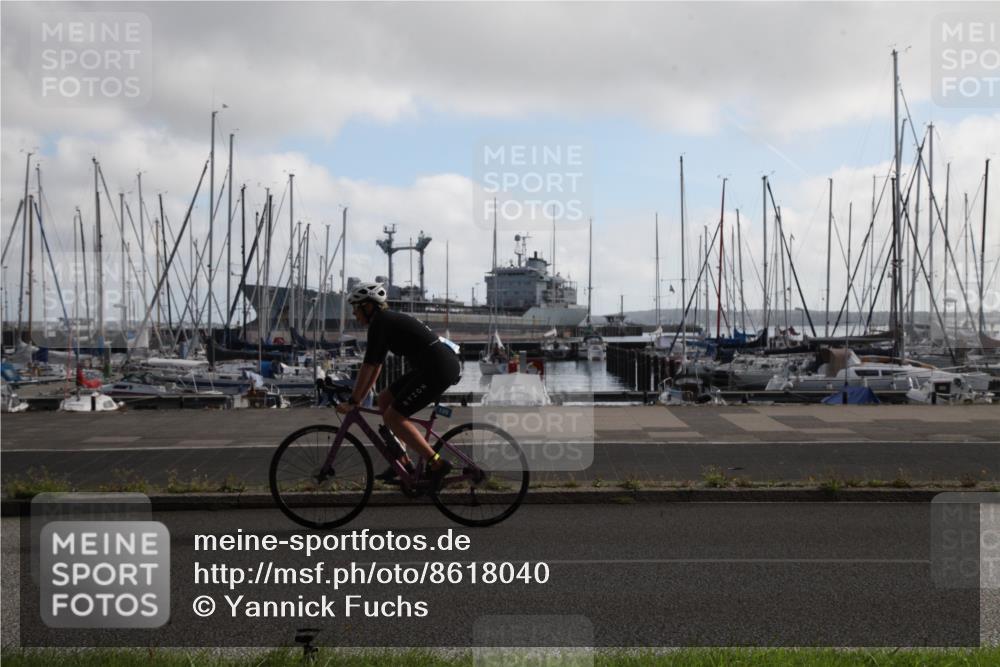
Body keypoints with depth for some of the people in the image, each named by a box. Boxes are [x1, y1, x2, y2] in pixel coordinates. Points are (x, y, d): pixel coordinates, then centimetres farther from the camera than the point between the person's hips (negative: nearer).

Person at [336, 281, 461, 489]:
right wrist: (358, 398, 25)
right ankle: (402, 463, 17)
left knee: (393, 417, -9)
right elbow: (376, 366, 25)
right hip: (430, 367, 10)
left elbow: (368, 366, -10)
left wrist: (353, 401, -5)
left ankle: (437, 464, -8)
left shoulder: (380, 322, -8)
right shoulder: (388, 320, 20)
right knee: (384, 399, 14)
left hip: (439, 368, -10)